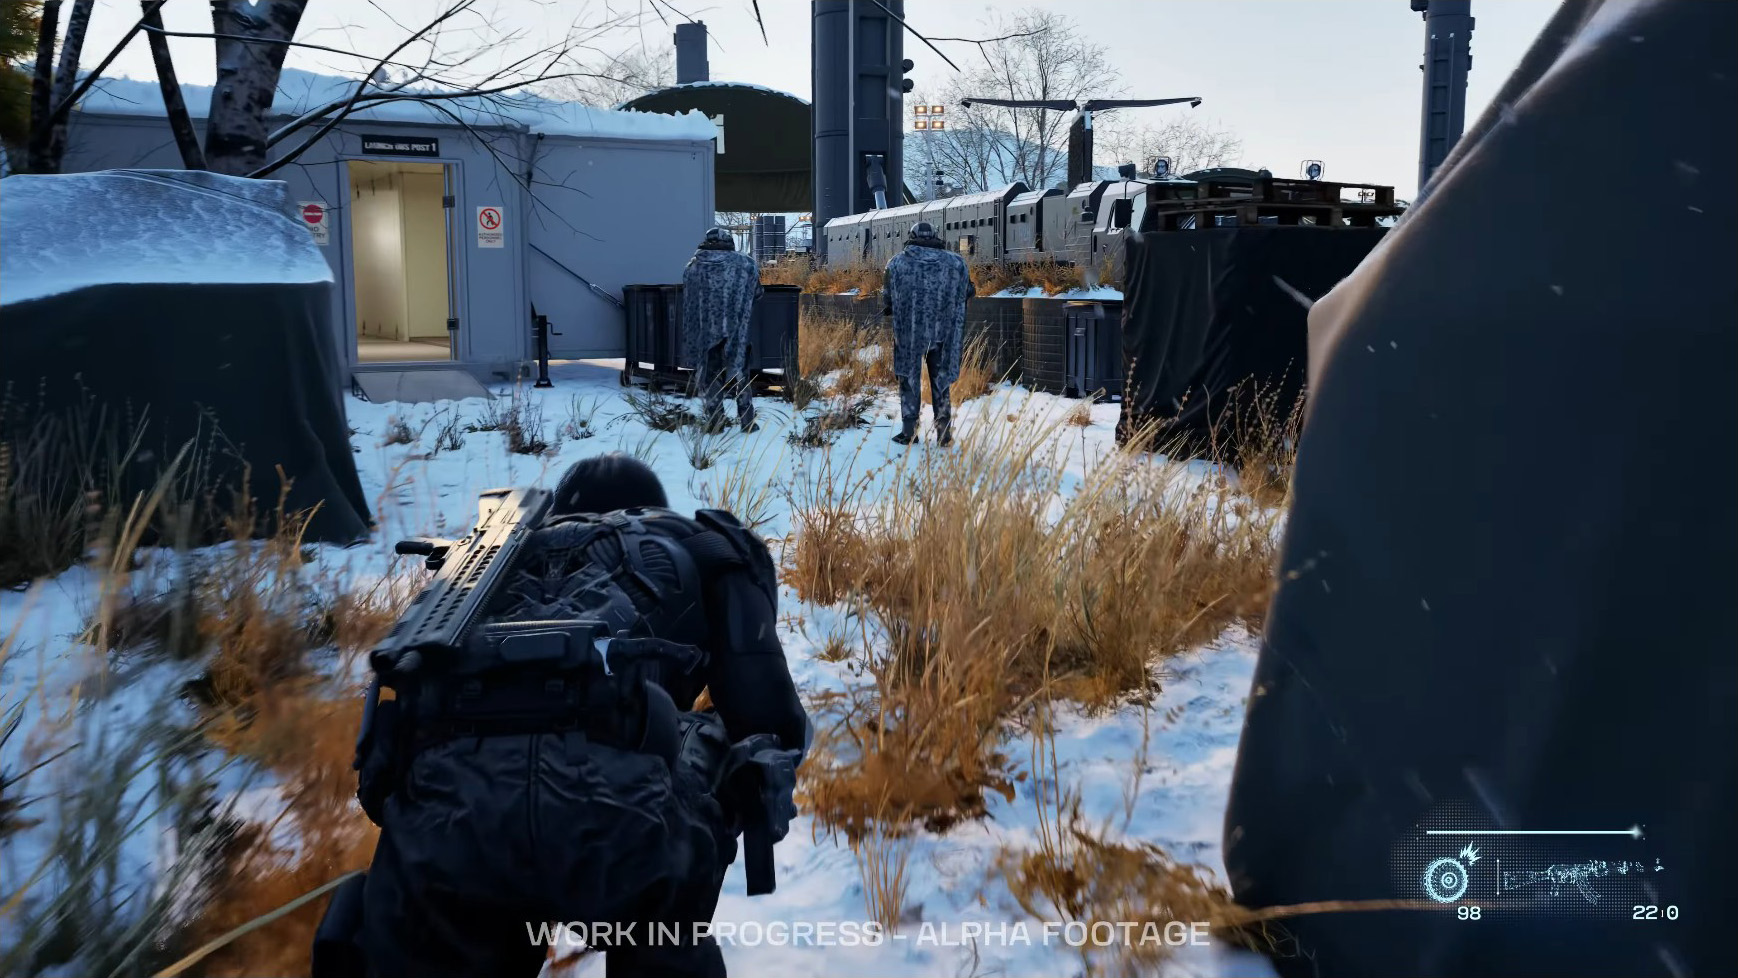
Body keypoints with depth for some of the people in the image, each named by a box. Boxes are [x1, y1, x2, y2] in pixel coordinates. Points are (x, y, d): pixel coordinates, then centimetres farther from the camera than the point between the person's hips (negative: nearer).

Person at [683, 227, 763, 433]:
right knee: (741, 373, 13)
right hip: (738, 330, 0)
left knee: (710, 375, 10)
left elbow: (688, 301, 6)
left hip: (706, 331, 0)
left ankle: (715, 422, 7)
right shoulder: (746, 264, 2)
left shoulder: (694, 266, 5)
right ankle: (747, 421, 12)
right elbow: (757, 292, 10)